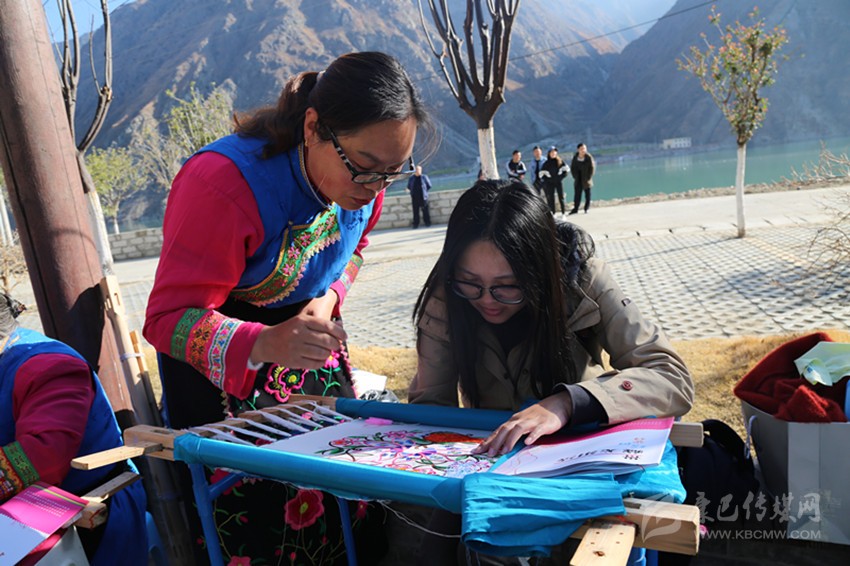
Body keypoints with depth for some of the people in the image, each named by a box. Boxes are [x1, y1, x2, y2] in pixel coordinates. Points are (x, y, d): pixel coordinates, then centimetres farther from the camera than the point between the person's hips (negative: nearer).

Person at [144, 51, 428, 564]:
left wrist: (330, 298, -8)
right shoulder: (225, 184, -31)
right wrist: (265, 343, -45)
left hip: (309, 335, 6)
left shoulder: (363, 178, -10)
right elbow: (169, 319, -27)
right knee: (258, 507, -6)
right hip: (221, 361, -5)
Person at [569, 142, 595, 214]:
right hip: (578, 179, 2)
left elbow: (592, 168, -7)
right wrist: (575, 177, 0)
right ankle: (575, 209, 4)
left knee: (587, 194, 6)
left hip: (586, 179, -2)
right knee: (577, 194, 0)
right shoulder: (575, 157, -1)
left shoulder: (589, 157, -11)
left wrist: (589, 178, -10)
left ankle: (587, 208, 15)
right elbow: (572, 167, 8)